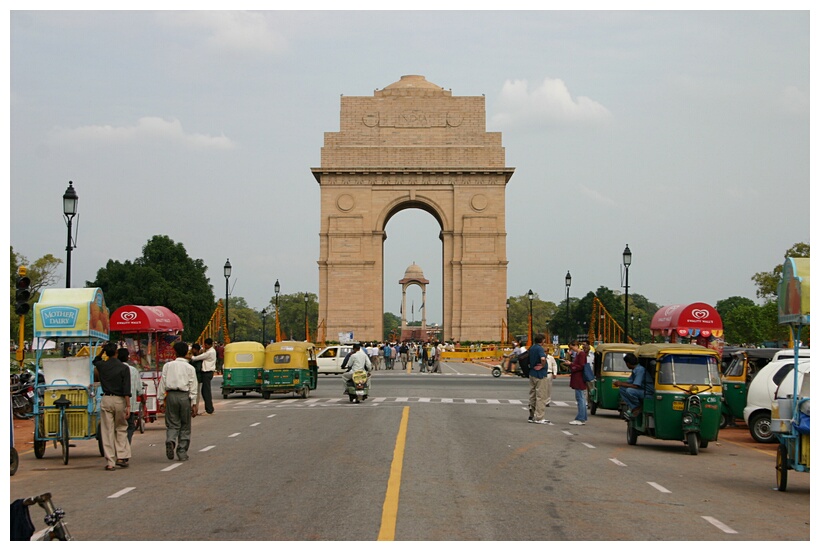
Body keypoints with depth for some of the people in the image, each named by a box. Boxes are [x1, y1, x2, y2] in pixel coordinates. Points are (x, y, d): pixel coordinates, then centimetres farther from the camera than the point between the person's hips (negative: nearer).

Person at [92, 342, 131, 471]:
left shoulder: (101, 366, 3)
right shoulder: (124, 368, -5)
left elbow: (95, 361, 31)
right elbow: (126, 389, -11)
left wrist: (102, 351, 20)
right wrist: (128, 406, -11)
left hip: (106, 400, 2)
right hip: (119, 401, -2)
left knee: (107, 431, 3)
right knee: (121, 429, 14)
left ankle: (109, 462, 0)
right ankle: (121, 457, 6)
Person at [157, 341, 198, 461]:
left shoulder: (168, 365, 4)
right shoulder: (190, 368, 2)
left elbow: (162, 382, 3)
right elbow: (193, 387, -1)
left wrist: (161, 399, 9)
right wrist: (194, 404, 1)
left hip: (171, 395, 1)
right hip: (184, 396, -1)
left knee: (172, 424, 7)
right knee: (185, 426, 9)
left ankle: (170, 441, -23)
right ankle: (182, 452, 8)